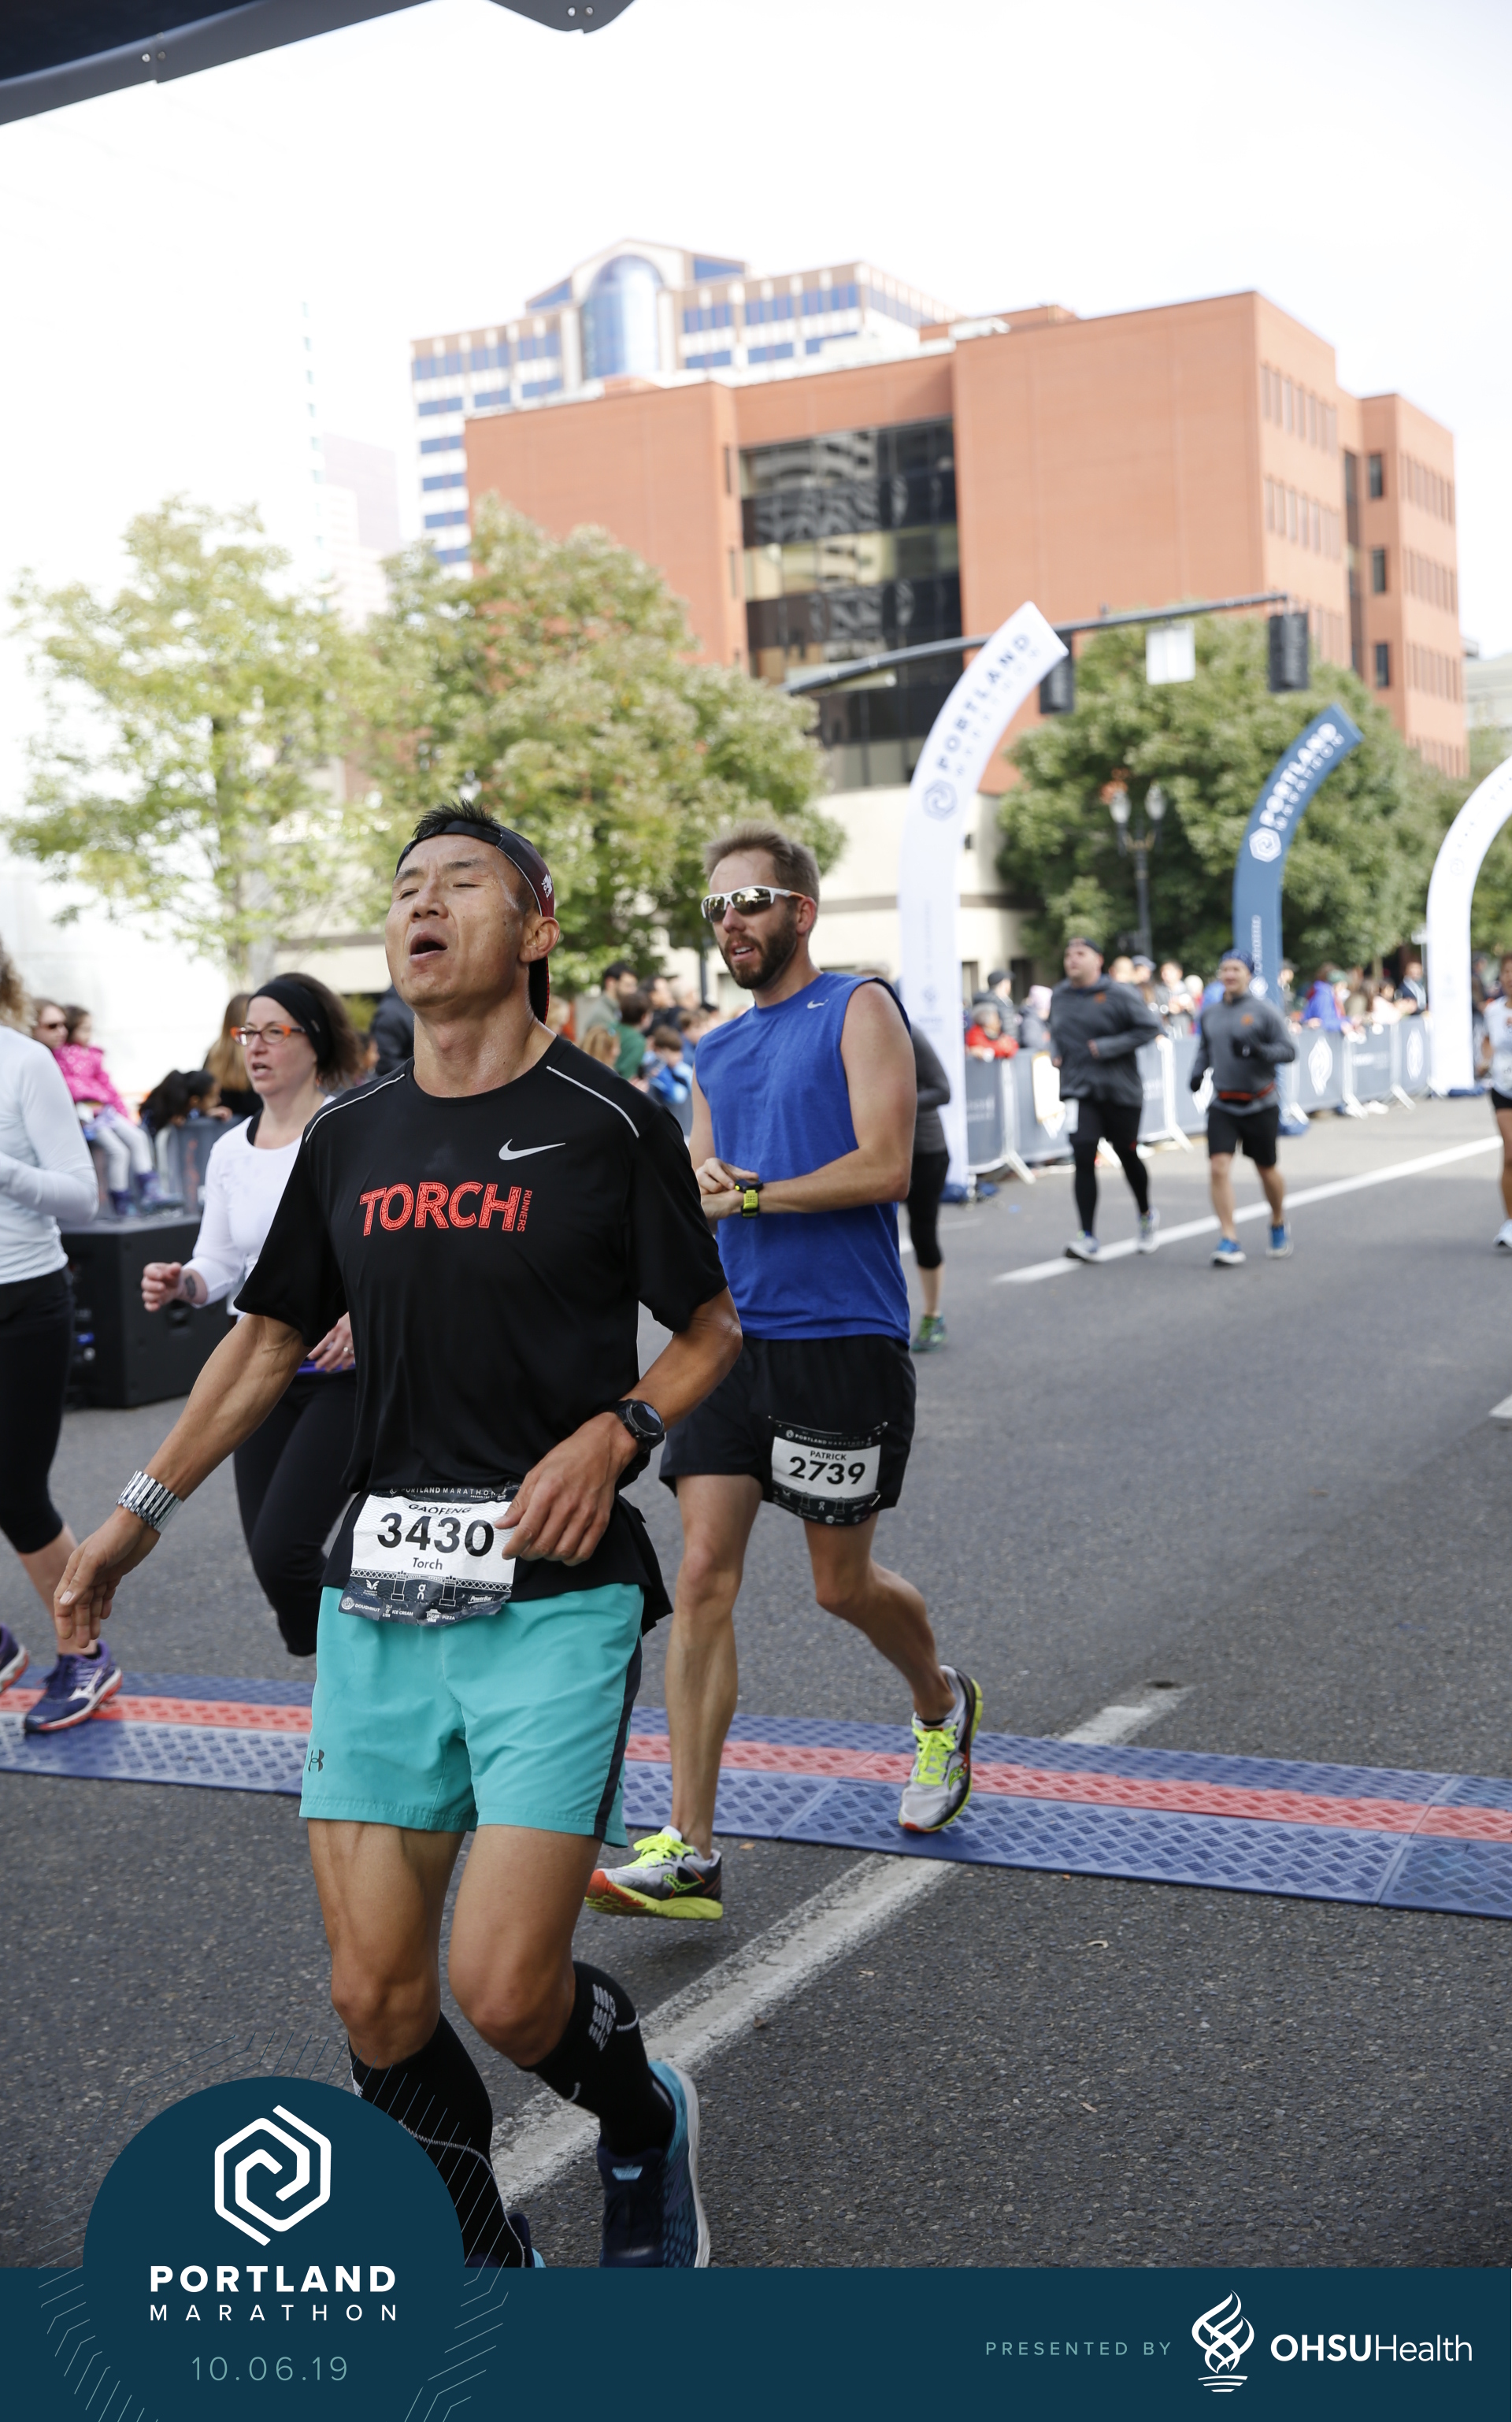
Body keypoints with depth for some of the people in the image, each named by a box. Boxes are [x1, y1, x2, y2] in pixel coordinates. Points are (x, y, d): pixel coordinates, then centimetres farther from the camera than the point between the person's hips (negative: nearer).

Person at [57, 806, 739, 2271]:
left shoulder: (609, 1125, -3)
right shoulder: (349, 1139, 10)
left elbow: (710, 1331, 6)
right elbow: (271, 1338, 20)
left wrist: (613, 1433, -12)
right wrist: (141, 1513, 19)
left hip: (556, 1596, -4)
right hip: (378, 1598, 4)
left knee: (504, 1988, -11)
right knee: (376, 2000, 4)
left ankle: (644, 2128, 24)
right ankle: (484, 2256, 30)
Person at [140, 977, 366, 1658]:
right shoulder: (230, 1152, 8)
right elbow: (219, 1261, 15)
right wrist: (181, 1283, -7)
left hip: (347, 1371, -6)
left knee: (281, 1550, -16)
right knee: (269, 1556, 6)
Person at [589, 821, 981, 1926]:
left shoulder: (859, 1009, -3)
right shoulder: (717, 1051, 16)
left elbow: (885, 1166, -14)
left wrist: (754, 1194, -12)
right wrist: (695, 1194, -5)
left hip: (843, 1341, -5)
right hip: (734, 1336, 5)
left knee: (843, 1583, 7)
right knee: (703, 1575, -4)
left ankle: (941, 1704, 41)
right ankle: (690, 1852, -3)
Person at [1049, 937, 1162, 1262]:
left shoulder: (1119, 994, -8)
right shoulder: (1059, 997, 7)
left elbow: (1150, 1026, -11)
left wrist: (1107, 1047, -17)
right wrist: (1057, 1053, 5)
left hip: (1120, 1089, -2)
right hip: (1079, 1089, 2)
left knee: (1128, 1155, 11)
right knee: (1083, 1158, -12)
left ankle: (1146, 1215, 38)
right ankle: (1088, 1238, -12)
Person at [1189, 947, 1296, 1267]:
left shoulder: (1264, 1010, -7)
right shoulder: (1210, 1014, 7)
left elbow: (1289, 1050, -9)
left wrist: (1258, 1050, -26)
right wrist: (1197, 1072, 3)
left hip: (1260, 1105, -3)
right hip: (1222, 1105, 3)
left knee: (1266, 1170, 10)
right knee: (1219, 1167, -14)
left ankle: (1279, 1223, 37)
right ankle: (1229, 1240, -12)